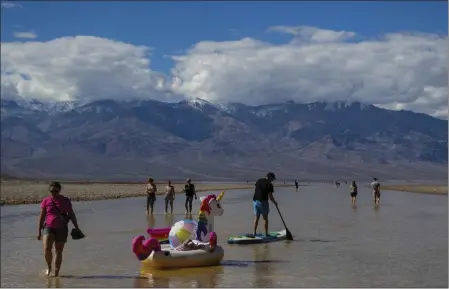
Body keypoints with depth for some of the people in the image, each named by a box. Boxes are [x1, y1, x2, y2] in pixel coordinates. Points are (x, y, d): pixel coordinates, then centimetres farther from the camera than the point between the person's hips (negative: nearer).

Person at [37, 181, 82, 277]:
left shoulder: (66, 201, 3)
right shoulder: (46, 201, 2)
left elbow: (71, 215, 7)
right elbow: (41, 217, 5)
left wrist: (76, 227, -2)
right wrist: (39, 231, 0)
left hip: (62, 229, 0)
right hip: (49, 227, 0)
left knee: (59, 252, 1)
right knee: (47, 249, -18)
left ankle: (56, 274, 10)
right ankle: (49, 267, 7)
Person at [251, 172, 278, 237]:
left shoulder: (259, 181, 8)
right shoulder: (269, 184, -10)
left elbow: (255, 189, 16)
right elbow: (270, 196, -12)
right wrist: (275, 202, 2)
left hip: (255, 201, 5)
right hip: (263, 202, -5)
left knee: (256, 218, 11)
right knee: (265, 218, 7)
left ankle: (254, 233, 8)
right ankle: (266, 234, 10)